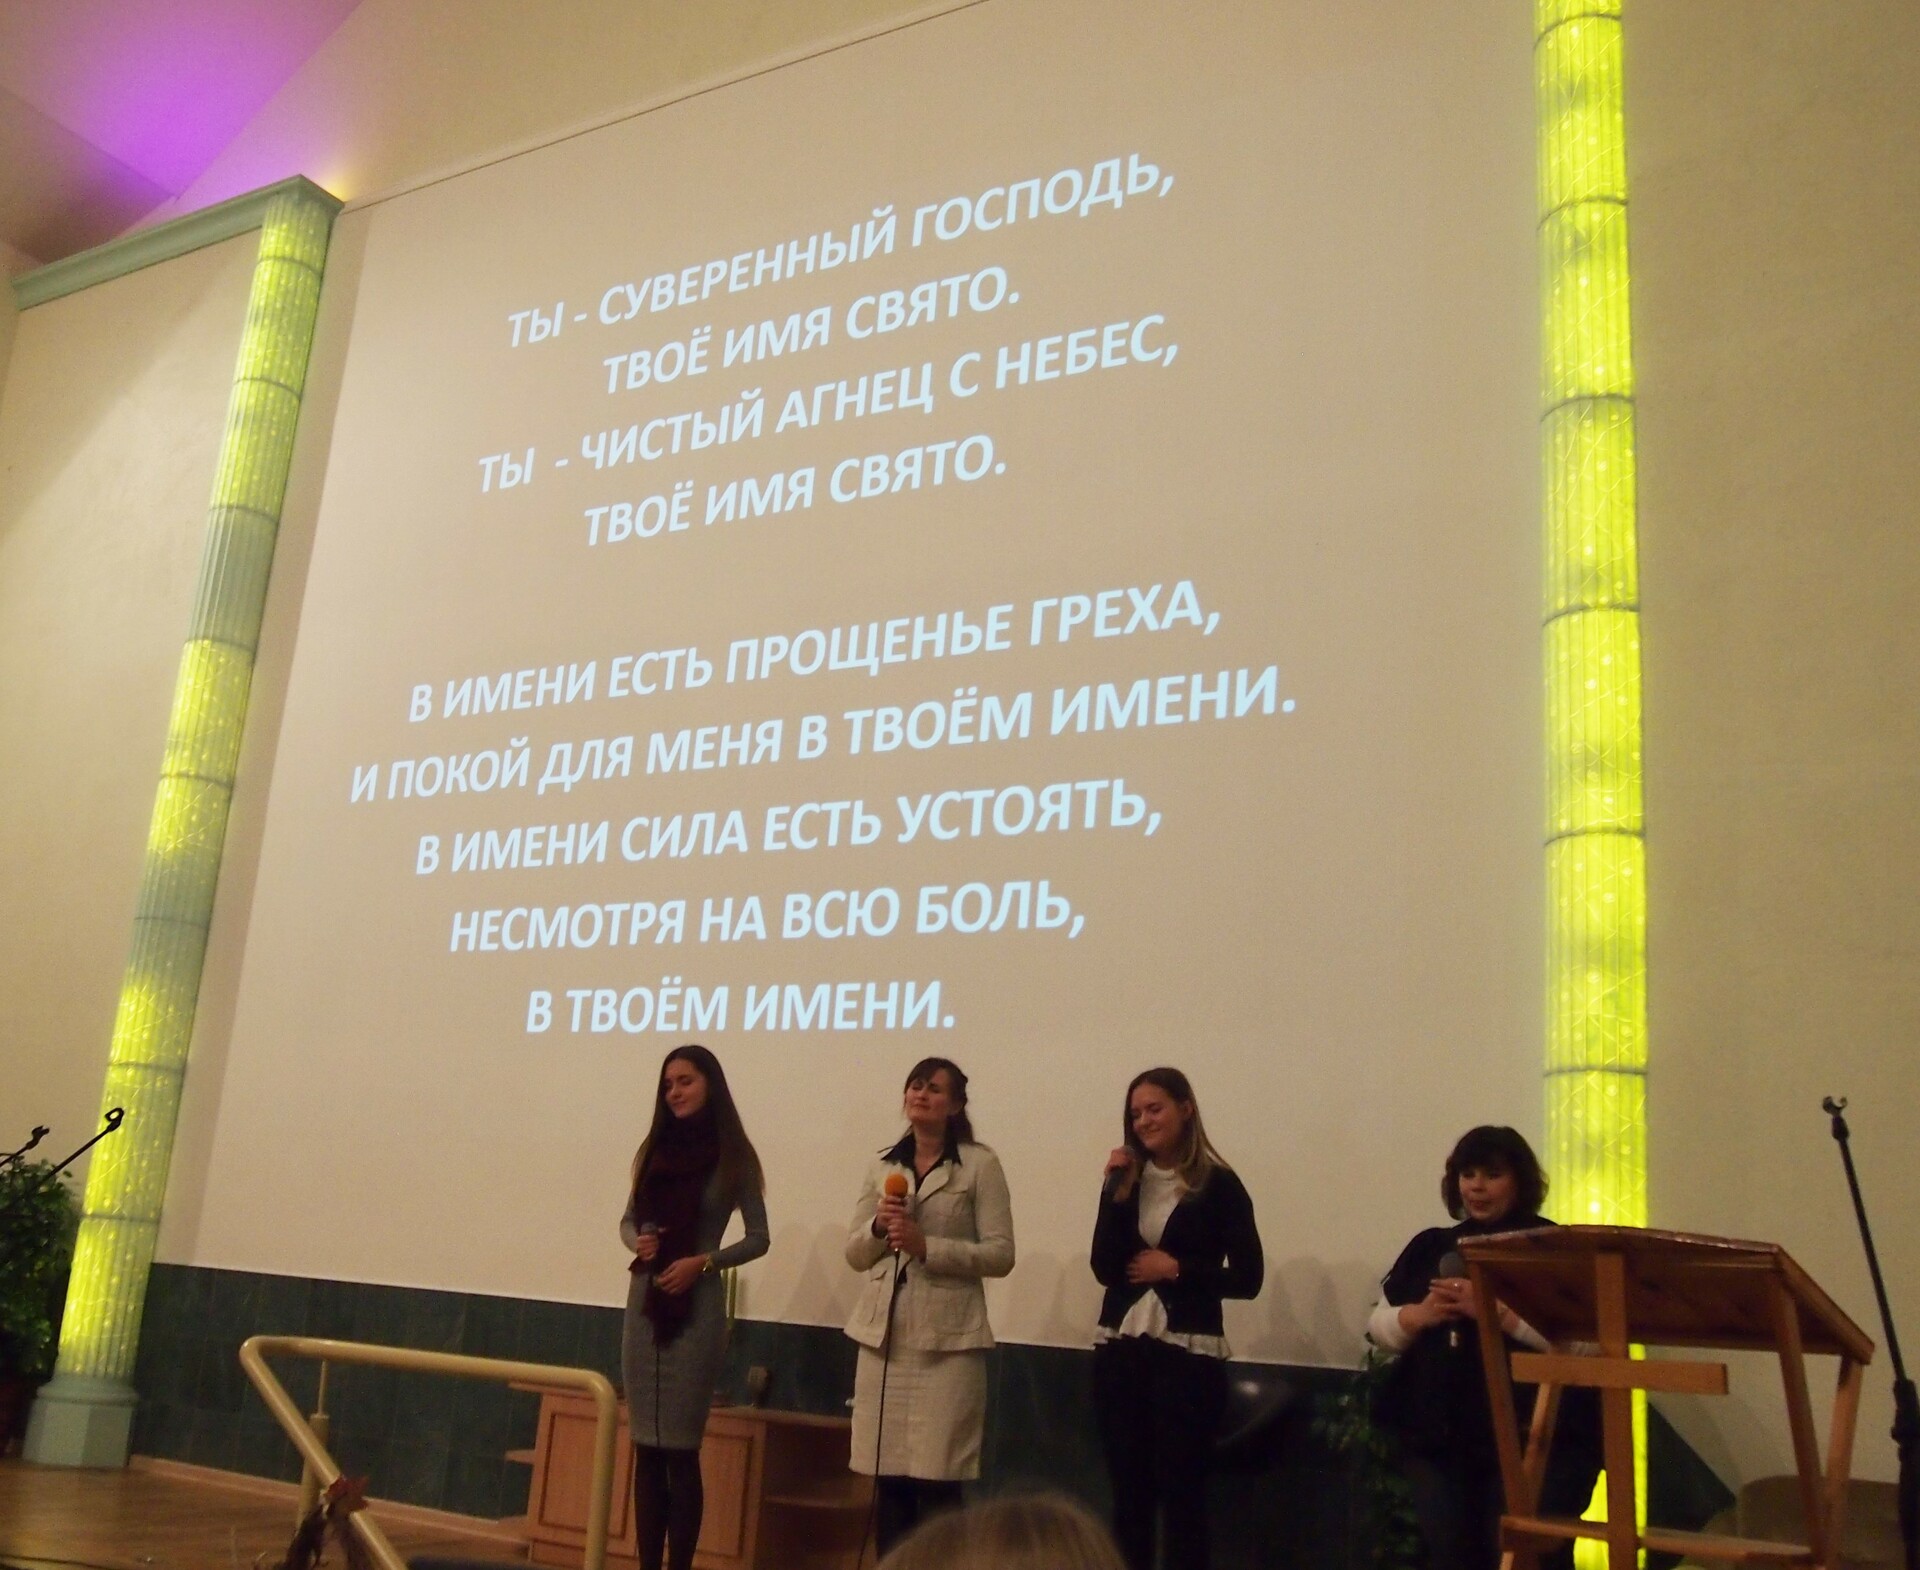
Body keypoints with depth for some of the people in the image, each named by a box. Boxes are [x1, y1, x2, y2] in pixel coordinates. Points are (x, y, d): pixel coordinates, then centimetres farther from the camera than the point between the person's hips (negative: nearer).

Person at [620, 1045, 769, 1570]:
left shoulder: (732, 1158, -4)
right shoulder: (654, 1149, 8)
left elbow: (758, 1239, -2)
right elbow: (629, 1219, 15)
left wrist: (702, 1263, -16)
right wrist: (636, 1241, -7)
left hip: (696, 1309, -5)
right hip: (644, 1304, 5)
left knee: (681, 1445, -3)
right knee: (646, 1446, 8)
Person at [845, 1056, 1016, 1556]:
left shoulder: (980, 1164, -1)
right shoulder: (882, 1166, 13)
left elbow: (1001, 1254, -6)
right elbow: (854, 1254, 14)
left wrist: (927, 1246, -16)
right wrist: (879, 1226, -6)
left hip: (947, 1341, -4)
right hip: (883, 1337, 4)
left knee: (937, 1483, -6)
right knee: (887, 1481, 5)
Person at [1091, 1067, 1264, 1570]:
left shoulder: (1218, 1184, -4)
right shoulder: (1127, 1180, 7)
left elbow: (1247, 1278, -6)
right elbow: (1104, 1267, -4)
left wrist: (1176, 1269, -11)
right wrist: (1116, 1187, -9)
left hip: (1187, 1353, -4)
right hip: (1120, 1348, 4)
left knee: (1181, 1490, 4)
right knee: (1128, 1488, 11)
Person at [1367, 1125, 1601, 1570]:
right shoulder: (1432, 1247, 15)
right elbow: (1379, 1330, 14)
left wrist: (1495, 1311, -21)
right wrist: (1419, 1315, -6)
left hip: (1535, 1438, -5)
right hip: (1437, 1435, 5)